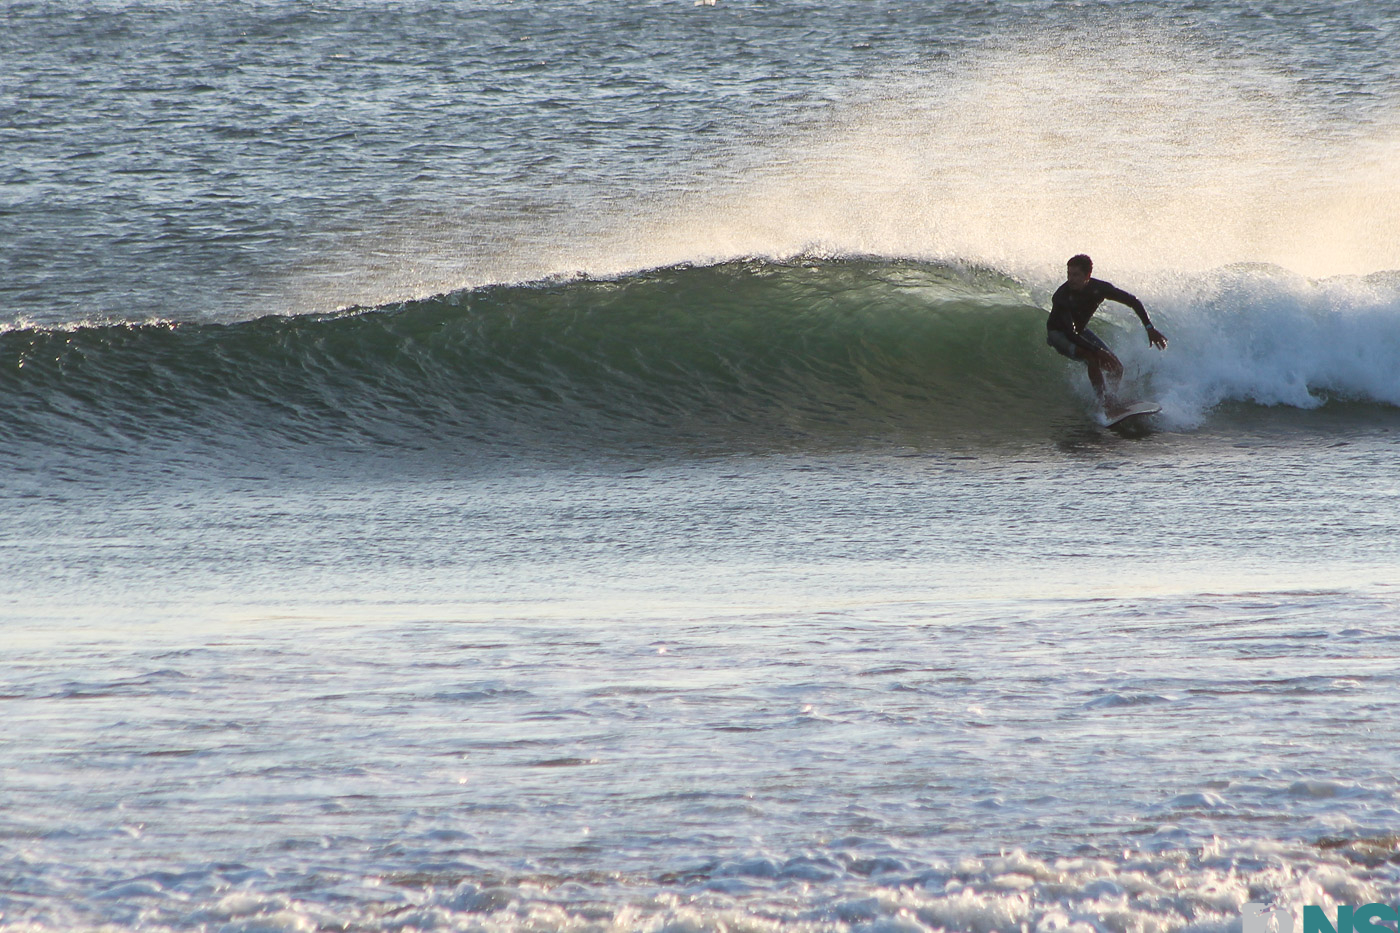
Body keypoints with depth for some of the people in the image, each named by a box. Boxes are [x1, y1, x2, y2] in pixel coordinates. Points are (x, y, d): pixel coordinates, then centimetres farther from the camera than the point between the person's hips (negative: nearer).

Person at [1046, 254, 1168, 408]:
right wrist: (1097, 351, -47)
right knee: (1093, 359, -32)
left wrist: (1149, 328, -18)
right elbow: (1070, 333, -39)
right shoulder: (1062, 296, -35)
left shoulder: (1098, 288, -22)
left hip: (1079, 330, 5)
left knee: (1116, 369, -2)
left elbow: (1133, 301, -9)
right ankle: (1106, 403, -21)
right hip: (1058, 334, -5)